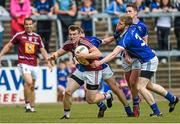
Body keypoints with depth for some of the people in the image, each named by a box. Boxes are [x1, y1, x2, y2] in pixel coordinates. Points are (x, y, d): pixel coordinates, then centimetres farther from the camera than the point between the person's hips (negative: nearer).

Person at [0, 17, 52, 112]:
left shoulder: (37, 37, 9)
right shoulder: (19, 35, -1)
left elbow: (43, 51, 10)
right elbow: (8, 46, 6)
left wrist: (48, 61, -2)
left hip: (34, 64, 4)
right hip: (23, 63, -4)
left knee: (32, 87, 9)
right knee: (28, 82, -23)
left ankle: (32, 107, 18)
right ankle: (27, 104, -11)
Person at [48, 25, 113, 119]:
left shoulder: (84, 43, -28)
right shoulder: (69, 44, -6)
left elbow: (98, 54, -38)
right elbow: (58, 53, 7)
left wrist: (84, 56, -46)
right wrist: (54, 56, -16)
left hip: (93, 71, -6)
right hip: (81, 70, 6)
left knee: (90, 100, -1)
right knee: (67, 92, -6)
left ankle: (107, 96, 29)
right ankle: (66, 115, 12)